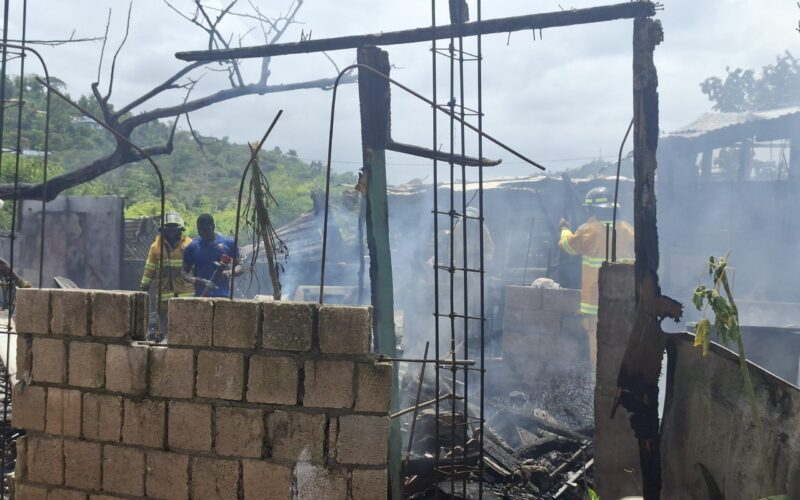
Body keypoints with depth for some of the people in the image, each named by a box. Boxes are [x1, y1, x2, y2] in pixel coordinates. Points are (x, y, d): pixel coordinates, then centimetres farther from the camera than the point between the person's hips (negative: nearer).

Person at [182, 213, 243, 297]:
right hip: (201, 296, 0)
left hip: (223, 296, 0)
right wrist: (192, 279, -11)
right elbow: (185, 271, 11)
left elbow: (239, 266, 8)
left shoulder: (228, 243, 5)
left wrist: (230, 272, -14)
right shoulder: (193, 247, 6)